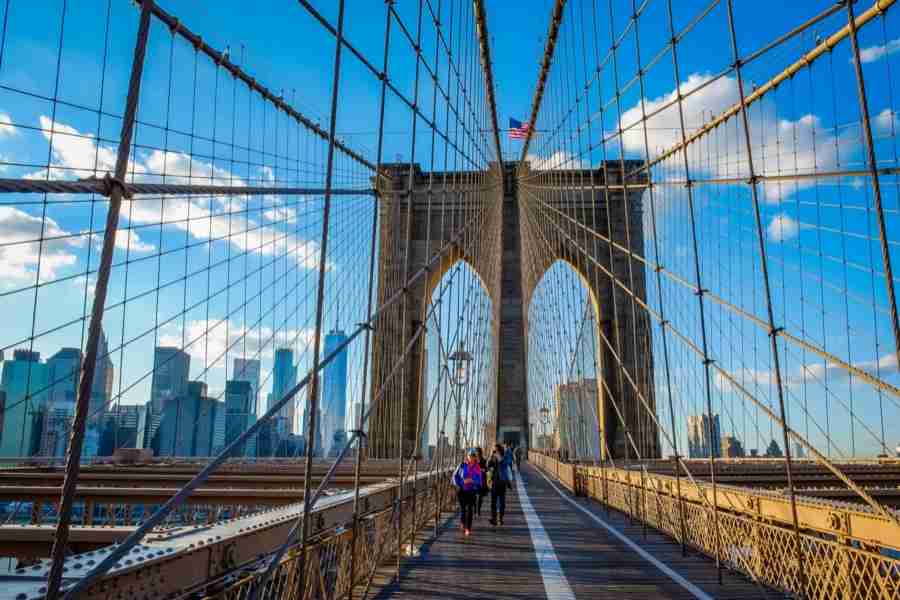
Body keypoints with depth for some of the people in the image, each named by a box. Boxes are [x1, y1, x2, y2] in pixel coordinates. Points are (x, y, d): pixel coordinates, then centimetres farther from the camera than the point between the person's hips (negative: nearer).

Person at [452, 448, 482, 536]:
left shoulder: (477, 468, 1)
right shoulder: (462, 465, -2)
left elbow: (479, 481, 3)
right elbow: (455, 476, 3)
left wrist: (472, 481, -15)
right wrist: (458, 484, -10)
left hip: (471, 491, 1)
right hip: (461, 490, 0)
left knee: (470, 509, -4)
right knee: (463, 508, 1)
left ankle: (468, 528, 7)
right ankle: (462, 523, 31)